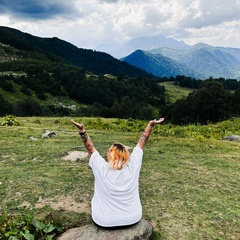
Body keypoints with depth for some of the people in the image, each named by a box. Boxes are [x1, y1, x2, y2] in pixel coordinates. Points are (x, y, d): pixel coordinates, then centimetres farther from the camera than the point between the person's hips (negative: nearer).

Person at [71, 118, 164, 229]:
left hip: (104, 222, -1)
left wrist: (82, 130, -17)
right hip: (133, 219, 2)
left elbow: (90, 148, -13)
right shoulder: (133, 167, -18)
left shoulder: (101, 169, -23)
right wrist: (150, 125, -1)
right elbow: (141, 144, -8)